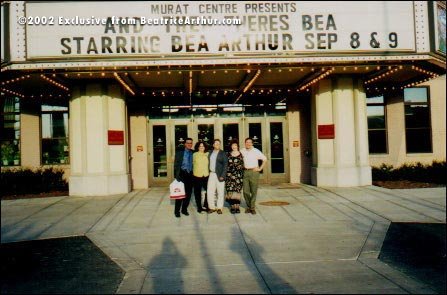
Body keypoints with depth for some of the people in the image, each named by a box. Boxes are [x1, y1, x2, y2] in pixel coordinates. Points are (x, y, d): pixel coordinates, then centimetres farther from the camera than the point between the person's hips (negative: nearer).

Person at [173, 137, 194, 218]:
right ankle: (177, 211, 9)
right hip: (182, 174, -3)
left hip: (190, 175, 3)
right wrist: (176, 175, -13)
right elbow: (176, 164, -4)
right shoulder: (179, 152, -1)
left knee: (188, 193, 7)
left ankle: (184, 209, 22)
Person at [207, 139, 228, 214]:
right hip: (211, 174, 4)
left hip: (219, 175, -4)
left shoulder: (223, 153, -1)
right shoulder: (210, 153, 12)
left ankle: (219, 208, 11)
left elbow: (225, 165, -5)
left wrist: (222, 175, -13)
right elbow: (208, 163, 14)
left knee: (220, 192, 2)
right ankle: (212, 207, 12)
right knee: (209, 192, 1)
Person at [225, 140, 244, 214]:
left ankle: (237, 206, 2)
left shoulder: (241, 154, 6)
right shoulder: (228, 155, 9)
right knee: (230, 191, -4)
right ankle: (233, 206, 3)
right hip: (230, 175, 1)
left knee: (237, 190, -3)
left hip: (238, 175, -1)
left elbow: (243, 165, 6)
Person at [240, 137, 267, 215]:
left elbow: (265, 159, 1)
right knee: (246, 191, 1)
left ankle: (252, 208, 10)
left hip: (254, 172, -2)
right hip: (245, 172, 3)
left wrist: (260, 168, -3)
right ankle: (248, 206, 18)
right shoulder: (242, 151, 7)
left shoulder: (256, 151, -2)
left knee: (254, 191, 0)